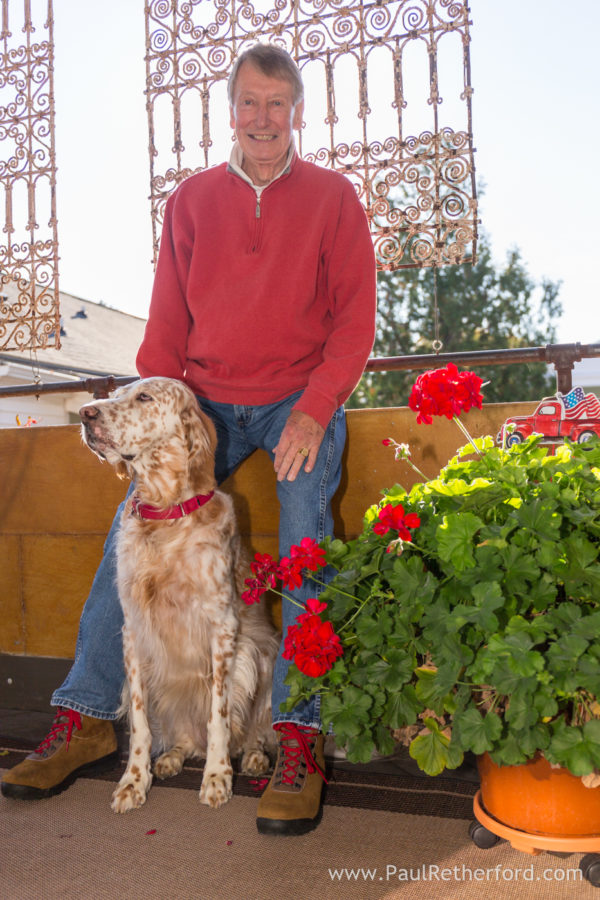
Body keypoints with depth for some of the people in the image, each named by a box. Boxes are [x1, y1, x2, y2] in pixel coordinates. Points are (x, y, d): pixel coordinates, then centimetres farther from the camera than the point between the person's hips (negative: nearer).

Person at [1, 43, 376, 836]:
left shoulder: (332, 197, 5)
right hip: (206, 401, 3)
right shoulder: (190, 200, 12)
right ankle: (86, 719, 1)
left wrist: (315, 408, -16)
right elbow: (166, 326, 10)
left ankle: (299, 738, -18)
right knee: (130, 530, -12)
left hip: (299, 396, -2)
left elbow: (354, 318, -1)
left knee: (306, 538, -25)